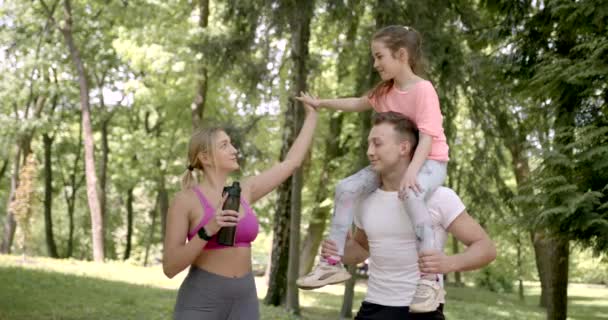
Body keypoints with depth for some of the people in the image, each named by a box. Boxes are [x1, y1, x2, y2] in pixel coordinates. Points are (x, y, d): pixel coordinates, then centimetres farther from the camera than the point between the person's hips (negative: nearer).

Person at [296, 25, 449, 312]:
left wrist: (412, 170, -40)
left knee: (410, 193, -41)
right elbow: (358, 103, 24)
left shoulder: (423, 90, -19)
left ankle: (429, 278, -35)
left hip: (430, 161, -8)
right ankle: (333, 263, 2)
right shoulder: (385, 91, 7)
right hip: (397, 160, 8)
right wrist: (321, 103, 24)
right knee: (346, 188, -5)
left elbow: (428, 136, -27)